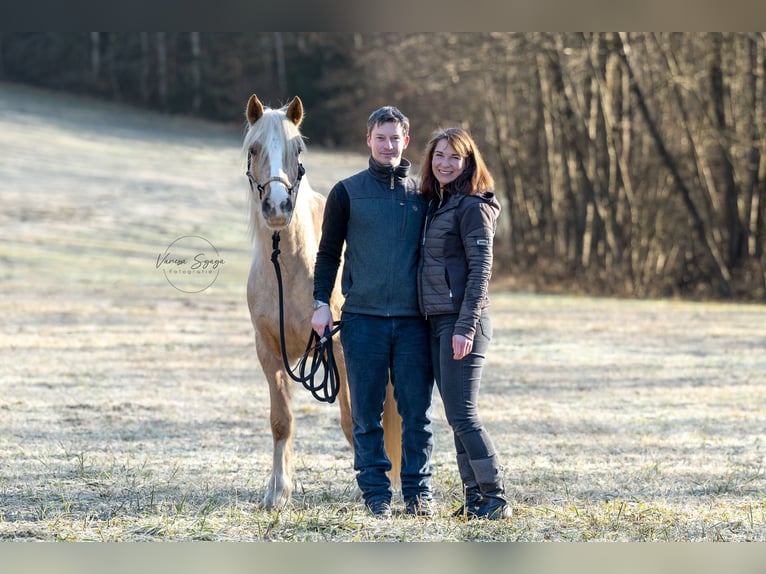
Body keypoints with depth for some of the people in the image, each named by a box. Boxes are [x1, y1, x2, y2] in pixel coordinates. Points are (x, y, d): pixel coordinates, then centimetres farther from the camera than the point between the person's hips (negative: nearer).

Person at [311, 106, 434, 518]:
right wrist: (321, 303, -3)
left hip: (413, 321, 1)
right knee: (366, 414, 3)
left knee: (417, 412, 2)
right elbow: (328, 252, 7)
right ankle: (375, 493, 10)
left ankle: (419, 492, 10)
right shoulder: (347, 193, 5)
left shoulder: (422, 195, 9)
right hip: (363, 319, -1)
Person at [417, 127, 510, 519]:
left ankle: (495, 500, -7)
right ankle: (474, 498, 12)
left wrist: (466, 327, -21)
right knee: (457, 417, 9)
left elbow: (480, 270, -15)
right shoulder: (434, 204, 16)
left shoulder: (473, 206, -10)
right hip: (436, 322, 9)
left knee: (462, 415, -11)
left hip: (462, 322, -9)